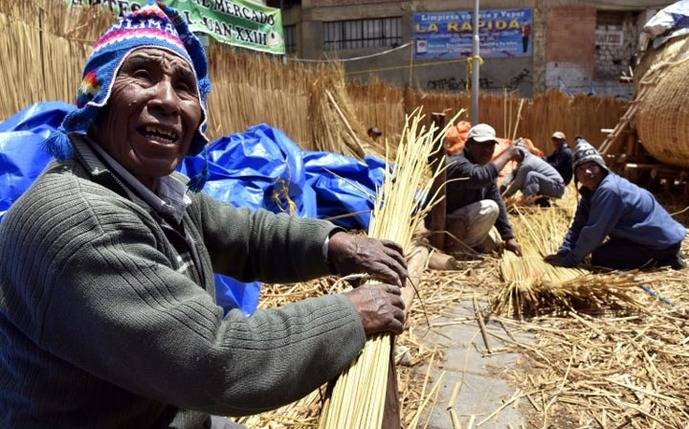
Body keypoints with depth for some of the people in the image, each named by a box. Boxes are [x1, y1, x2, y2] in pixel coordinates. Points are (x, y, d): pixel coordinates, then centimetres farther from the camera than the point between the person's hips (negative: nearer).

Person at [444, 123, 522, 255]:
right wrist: (507, 155, -33)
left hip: (462, 224, 9)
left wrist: (509, 238, -1)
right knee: (490, 208, -24)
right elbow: (481, 177, -46)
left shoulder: (485, 168, 4)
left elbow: (498, 203, 4)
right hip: (442, 226, -9)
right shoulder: (457, 164, -24)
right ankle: (455, 248, -13)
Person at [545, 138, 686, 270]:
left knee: (600, 258, -12)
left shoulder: (609, 190, -27)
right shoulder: (590, 191, 4)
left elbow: (594, 231, -26)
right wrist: (562, 254, -8)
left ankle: (662, 258, -4)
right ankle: (663, 256, 17)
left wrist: (570, 260, -18)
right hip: (649, 234, 10)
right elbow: (578, 226, 4)